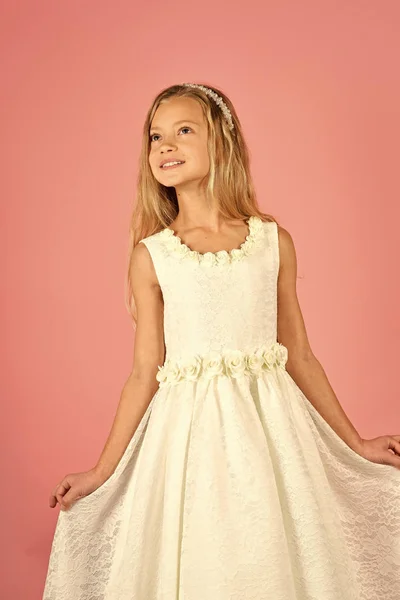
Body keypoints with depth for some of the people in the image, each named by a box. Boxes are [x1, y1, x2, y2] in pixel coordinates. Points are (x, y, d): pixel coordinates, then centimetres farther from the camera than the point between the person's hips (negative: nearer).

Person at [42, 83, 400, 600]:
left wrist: (356, 443, 11)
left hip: (270, 427, 1)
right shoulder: (151, 255, 1)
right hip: (188, 437, -1)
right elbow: (145, 372, 3)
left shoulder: (275, 241, 4)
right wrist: (102, 472, 3)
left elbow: (300, 357, 8)